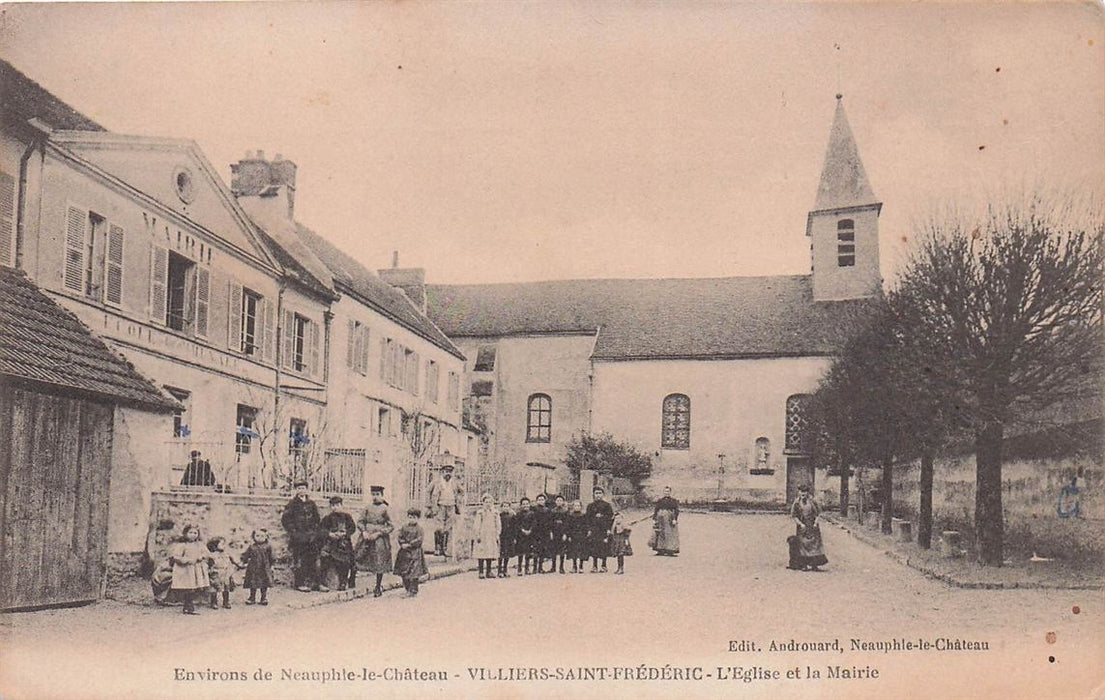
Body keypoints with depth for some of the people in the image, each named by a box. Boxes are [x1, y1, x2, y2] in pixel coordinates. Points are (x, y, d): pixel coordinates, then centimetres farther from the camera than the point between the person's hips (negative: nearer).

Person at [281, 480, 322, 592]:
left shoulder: (311, 503, 13)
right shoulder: (292, 504, 0)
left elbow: (317, 519, 18)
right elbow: (285, 519, -4)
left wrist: (315, 531, 6)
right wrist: (293, 531, -9)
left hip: (311, 536, 4)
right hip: (298, 537, -4)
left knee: (313, 560, 3)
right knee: (298, 561, -4)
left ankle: (315, 584, 6)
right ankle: (299, 584, 2)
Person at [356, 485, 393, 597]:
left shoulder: (385, 509, -5)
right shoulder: (368, 507, 5)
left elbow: (391, 526, -7)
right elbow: (361, 521, 10)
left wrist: (378, 533, -14)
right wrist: (364, 531, -8)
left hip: (380, 539, -4)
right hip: (367, 538, 4)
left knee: (379, 563, 2)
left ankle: (378, 588, 19)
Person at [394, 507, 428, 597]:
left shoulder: (419, 528, -5)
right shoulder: (404, 527, 9)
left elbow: (419, 540, -13)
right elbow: (399, 537, 6)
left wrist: (409, 545, -16)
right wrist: (403, 544, -12)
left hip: (415, 553, -5)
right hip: (404, 553, 5)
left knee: (414, 573, -4)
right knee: (403, 572, 7)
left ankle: (413, 591, 5)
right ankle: (408, 589, 19)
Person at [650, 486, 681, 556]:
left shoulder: (673, 501, 3)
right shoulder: (660, 501, 12)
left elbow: (676, 511, -4)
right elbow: (655, 510, 12)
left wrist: (675, 519, -14)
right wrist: (654, 519, 4)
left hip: (669, 521, -3)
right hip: (661, 520, 3)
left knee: (670, 535, -6)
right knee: (660, 535, 1)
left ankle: (670, 550, -4)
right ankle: (660, 550, 6)